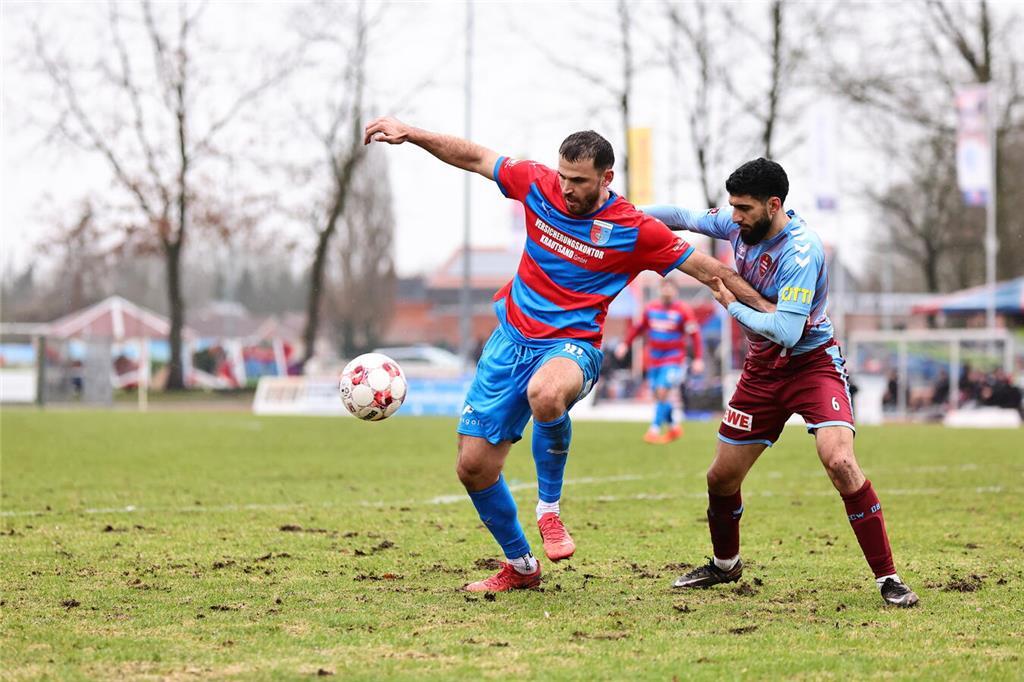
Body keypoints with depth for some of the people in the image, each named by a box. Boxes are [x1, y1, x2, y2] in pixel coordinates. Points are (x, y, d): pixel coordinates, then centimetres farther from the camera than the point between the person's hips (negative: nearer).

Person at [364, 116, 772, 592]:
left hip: (571, 345, -5)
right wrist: (409, 134, 5)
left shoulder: (634, 230, -10)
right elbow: (474, 158, 10)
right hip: (511, 338, 5)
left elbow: (706, 270, -3)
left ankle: (549, 509, -19)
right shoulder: (539, 185, -1)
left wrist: (771, 312, -2)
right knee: (473, 466, -1)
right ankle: (520, 566, 21)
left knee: (546, 392, -42)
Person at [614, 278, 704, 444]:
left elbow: (694, 335, -9)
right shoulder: (650, 308, 5)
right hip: (653, 360, 5)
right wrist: (625, 343, 11)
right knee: (658, 395, 7)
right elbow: (638, 327, 18)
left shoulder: (683, 311, -9)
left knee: (663, 392, -15)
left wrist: (698, 359, -14)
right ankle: (673, 427, 24)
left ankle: (654, 429, -12)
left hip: (673, 360, -5)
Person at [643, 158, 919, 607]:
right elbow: (686, 218, 12)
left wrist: (731, 305, -19)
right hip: (763, 369, 7)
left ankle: (887, 578, -20)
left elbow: (786, 331, -31)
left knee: (840, 461, -27)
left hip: (813, 363, -7)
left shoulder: (801, 251, -26)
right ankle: (725, 564, 36)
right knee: (721, 476, 9)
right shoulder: (741, 226, -5)